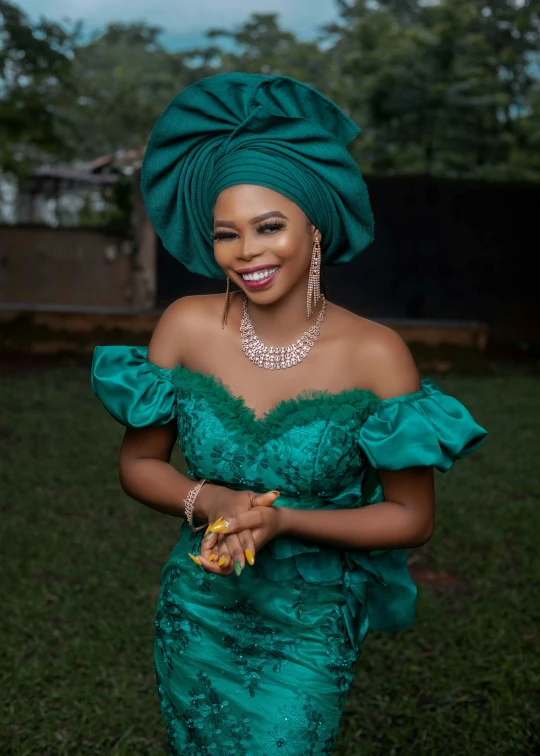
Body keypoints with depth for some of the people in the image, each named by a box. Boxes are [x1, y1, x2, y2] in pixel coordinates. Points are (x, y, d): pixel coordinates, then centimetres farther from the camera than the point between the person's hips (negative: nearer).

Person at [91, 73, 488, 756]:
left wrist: (282, 521, -23)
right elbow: (138, 463, -1)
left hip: (309, 631, -3)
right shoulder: (186, 326, -11)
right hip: (195, 615, 3)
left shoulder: (376, 355, -18)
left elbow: (412, 518, -10)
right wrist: (208, 502, -21)